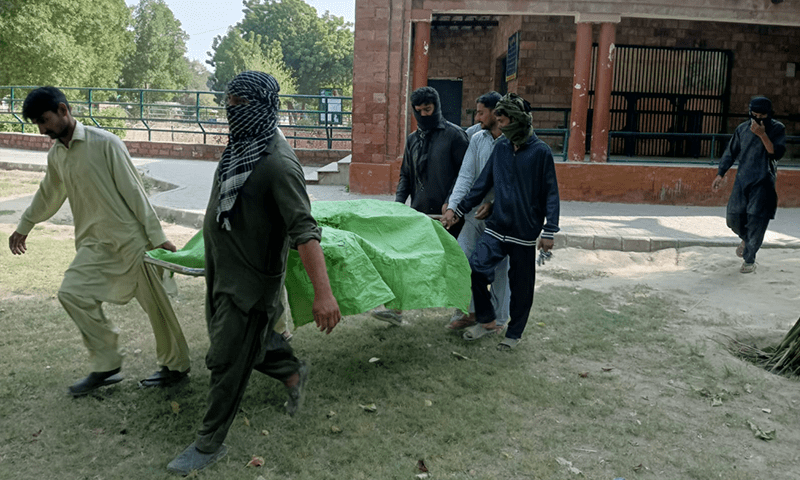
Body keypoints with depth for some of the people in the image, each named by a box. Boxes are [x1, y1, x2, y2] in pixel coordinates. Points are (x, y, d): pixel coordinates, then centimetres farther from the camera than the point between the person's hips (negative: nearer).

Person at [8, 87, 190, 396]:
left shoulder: (105, 143, -12)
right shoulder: (55, 156, 9)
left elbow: (133, 191, -14)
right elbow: (48, 195, 26)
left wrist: (157, 237, -15)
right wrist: (24, 227, 36)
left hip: (131, 239, -6)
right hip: (94, 243, 6)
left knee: (155, 304, 1)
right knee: (72, 293, -8)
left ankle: (176, 365, 18)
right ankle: (107, 365, 5)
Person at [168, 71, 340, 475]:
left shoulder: (278, 163, -25)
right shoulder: (241, 146, 4)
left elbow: (304, 230, -32)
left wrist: (323, 292, -39)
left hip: (250, 278, -9)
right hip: (222, 271, 9)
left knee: (227, 361, 2)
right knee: (248, 340, 23)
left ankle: (210, 444, 20)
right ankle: (293, 373, 47)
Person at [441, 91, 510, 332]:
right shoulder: (477, 139, 4)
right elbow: (466, 176, -2)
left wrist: (494, 204, -19)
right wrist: (452, 207, -13)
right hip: (476, 212, 5)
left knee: (500, 269, 6)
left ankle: (498, 318, 23)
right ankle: (469, 311, 22)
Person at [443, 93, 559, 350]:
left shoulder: (540, 151, -7)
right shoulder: (501, 147, 6)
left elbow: (551, 194, -5)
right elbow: (483, 183, 12)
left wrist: (549, 231, -10)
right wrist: (459, 210, 11)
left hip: (525, 232, -4)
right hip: (496, 227, 4)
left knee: (521, 286, 7)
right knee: (476, 268, -9)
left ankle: (514, 333, 25)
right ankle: (486, 320, 12)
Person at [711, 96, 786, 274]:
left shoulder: (777, 129, -2)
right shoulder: (742, 129, 7)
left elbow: (777, 153, -15)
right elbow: (730, 152, 13)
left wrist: (762, 135, -23)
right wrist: (720, 174, 7)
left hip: (763, 182, -3)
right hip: (742, 179, 3)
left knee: (756, 220, -6)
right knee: (733, 217, -1)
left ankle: (749, 260, 7)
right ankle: (746, 239, 34)